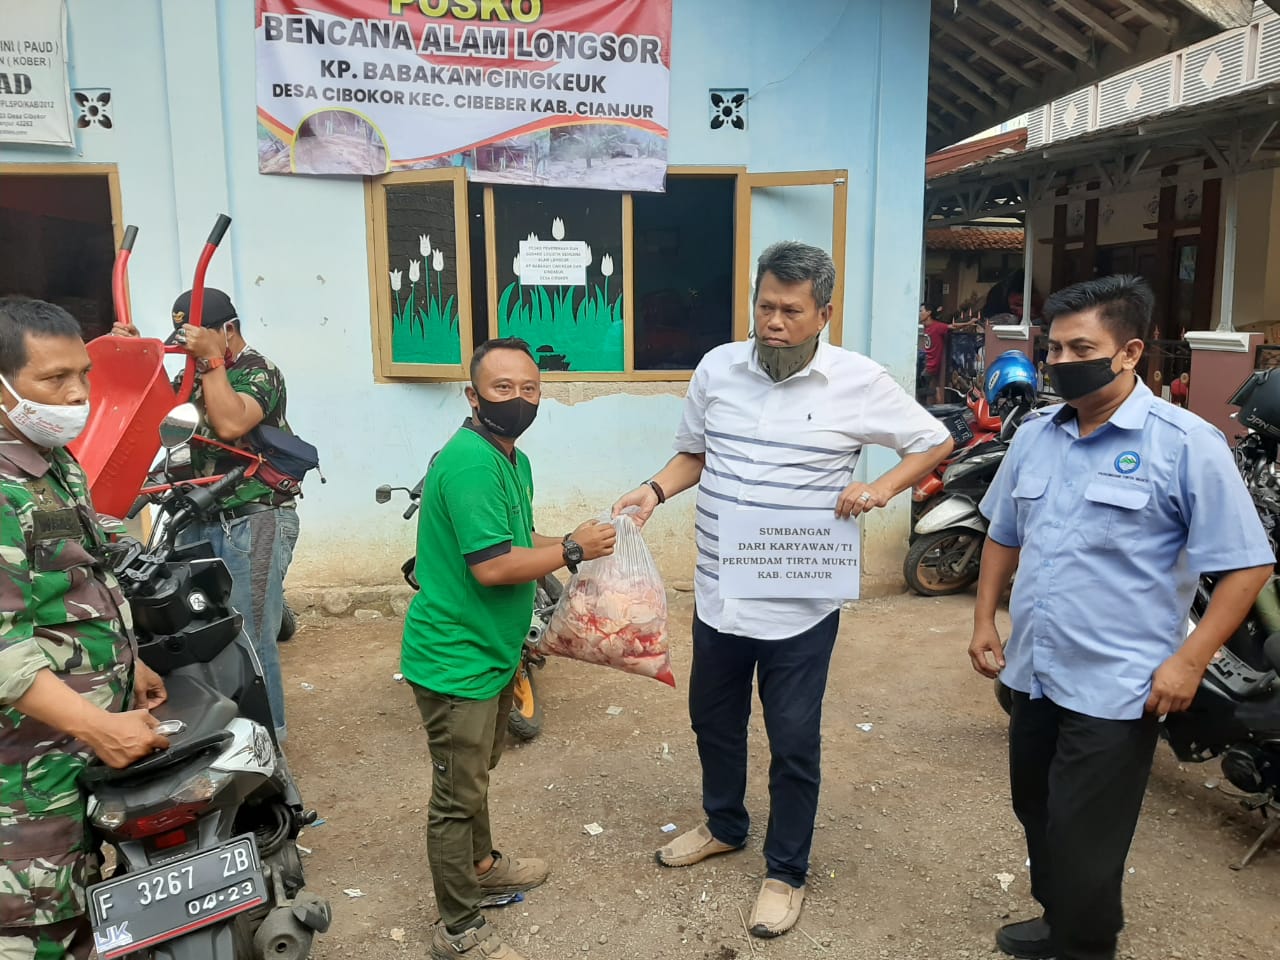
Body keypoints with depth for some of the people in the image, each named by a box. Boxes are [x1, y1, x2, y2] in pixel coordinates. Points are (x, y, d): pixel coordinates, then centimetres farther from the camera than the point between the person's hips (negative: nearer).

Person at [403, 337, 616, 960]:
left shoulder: (512, 460, 8)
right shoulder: (470, 461, -25)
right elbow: (491, 565, -30)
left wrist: (574, 543, 4)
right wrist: (572, 550, -19)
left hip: (487, 652, 10)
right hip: (455, 660, -10)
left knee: (476, 773, 27)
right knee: (458, 794, 4)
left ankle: (481, 868, 48)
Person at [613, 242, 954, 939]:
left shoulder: (858, 381, -9)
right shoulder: (716, 369, 0)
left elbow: (934, 443, 3)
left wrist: (880, 489, -13)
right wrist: (654, 490, -6)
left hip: (800, 605, -4)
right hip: (717, 595, 4)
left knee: (793, 744, 9)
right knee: (712, 719, 21)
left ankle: (786, 870, 31)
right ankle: (724, 826, 48)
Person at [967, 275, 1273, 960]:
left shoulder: (1186, 444, -14)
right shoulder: (1034, 433, 4)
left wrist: (1188, 661, -17)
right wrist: (984, 622, 12)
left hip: (1115, 690, -6)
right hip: (1033, 674, 7)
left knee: (1083, 846, 6)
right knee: (1038, 820, 22)